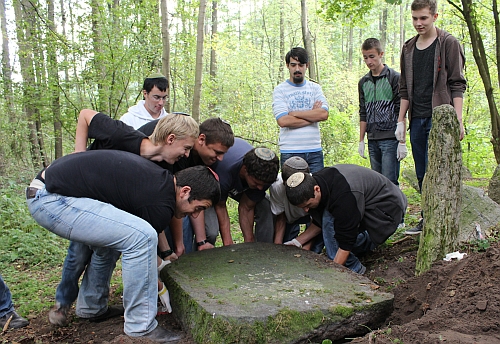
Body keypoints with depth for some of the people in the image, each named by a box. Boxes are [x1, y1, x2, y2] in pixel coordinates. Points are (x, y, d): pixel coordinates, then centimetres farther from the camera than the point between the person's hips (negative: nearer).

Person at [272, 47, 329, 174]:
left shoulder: (315, 88, 12)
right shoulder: (280, 90, 3)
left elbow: (324, 114, -4)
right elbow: (283, 121, -11)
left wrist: (294, 113, -8)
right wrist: (312, 116, -4)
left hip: (315, 150, 3)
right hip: (290, 152, -3)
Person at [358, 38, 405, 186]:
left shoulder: (394, 78, -2)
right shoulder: (363, 82, 14)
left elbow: (401, 112, -5)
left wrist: (402, 142, -10)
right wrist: (361, 141, 13)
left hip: (390, 139, -5)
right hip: (372, 140, 5)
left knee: (389, 181, -9)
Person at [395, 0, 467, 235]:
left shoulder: (449, 44, -1)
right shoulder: (408, 48, 15)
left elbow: (457, 85, -5)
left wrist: (458, 120, -12)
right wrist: (401, 121, 12)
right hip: (417, 119, 6)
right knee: (422, 175, 8)